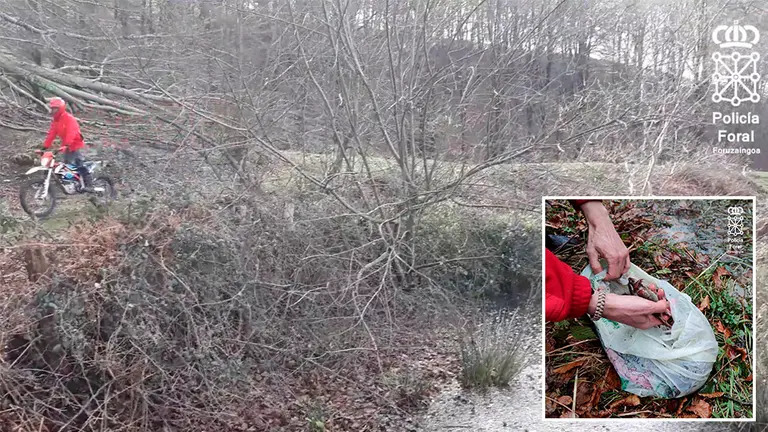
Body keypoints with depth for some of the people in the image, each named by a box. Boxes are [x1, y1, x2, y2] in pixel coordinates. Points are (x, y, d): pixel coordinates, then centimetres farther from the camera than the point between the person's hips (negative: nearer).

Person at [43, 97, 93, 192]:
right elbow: (51, 134, 11)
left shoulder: (69, 118, -15)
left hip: (75, 145, -9)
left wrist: (66, 145, -40)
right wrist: (45, 147, 3)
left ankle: (89, 185, -20)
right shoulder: (55, 121, 12)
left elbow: (71, 133, -28)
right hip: (67, 147, 9)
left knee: (80, 165, -17)